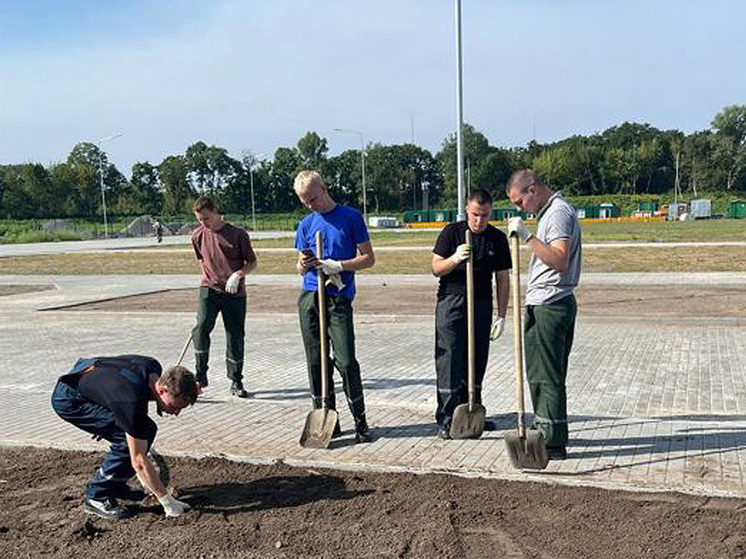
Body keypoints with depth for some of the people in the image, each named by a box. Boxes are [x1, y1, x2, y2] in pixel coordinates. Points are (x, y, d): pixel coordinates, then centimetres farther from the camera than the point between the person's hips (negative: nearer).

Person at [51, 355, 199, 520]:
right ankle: (96, 497, -8)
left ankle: (115, 484, 14)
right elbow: (139, 460, -29)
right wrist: (167, 501, -25)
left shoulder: (154, 367, -14)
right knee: (127, 440, -22)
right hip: (67, 400, -9)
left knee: (147, 429, 0)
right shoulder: (133, 402, -35)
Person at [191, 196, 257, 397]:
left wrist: (238, 274, -17)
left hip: (235, 292, -1)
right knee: (201, 328, -20)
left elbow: (252, 262, 0)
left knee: (235, 336, 3)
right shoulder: (198, 236, 4)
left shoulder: (238, 234, -6)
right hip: (209, 289, 1)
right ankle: (200, 375, -6)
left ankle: (236, 382, 17)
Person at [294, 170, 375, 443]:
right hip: (309, 298, 4)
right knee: (316, 363, 6)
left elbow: (369, 258, 1)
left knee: (346, 362, -9)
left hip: (339, 299, -4)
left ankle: (360, 422, 4)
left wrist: (339, 265, -13)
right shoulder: (306, 224, 14)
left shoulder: (351, 217, 2)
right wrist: (304, 264, -5)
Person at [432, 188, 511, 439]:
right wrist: (455, 259, -21)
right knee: (449, 362, -5)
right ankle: (446, 419, -1)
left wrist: (501, 315, 4)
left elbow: (502, 279, 8)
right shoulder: (452, 232, 1)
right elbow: (436, 268, 0)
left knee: (477, 362, 7)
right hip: (451, 303, -2)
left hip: (482, 306, 2)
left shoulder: (498, 238, 6)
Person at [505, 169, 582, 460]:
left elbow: (560, 260, -26)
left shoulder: (558, 212, -13)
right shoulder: (550, 212, 20)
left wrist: (527, 236, -28)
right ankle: (546, 433, 27)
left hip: (549, 305, -11)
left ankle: (554, 443, 0)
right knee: (542, 374, 16)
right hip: (547, 305, 11)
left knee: (547, 376, -6)